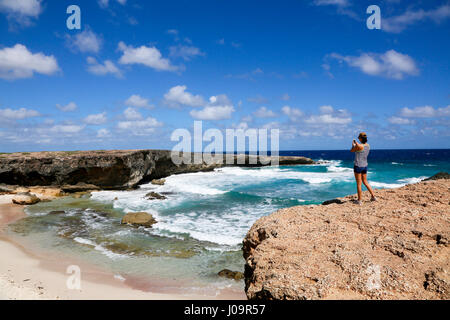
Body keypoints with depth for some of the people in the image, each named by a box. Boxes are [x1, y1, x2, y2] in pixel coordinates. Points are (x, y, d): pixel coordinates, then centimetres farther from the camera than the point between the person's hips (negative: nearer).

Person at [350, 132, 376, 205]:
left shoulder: (359, 146, -21)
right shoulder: (368, 145, 2)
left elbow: (352, 151, -3)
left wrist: (353, 144, 15)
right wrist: (356, 143, 29)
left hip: (358, 166, -7)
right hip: (365, 166, 7)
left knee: (358, 184, 2)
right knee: (365, 182, 21)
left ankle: (359, 200, 10)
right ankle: (373, 197, 22)